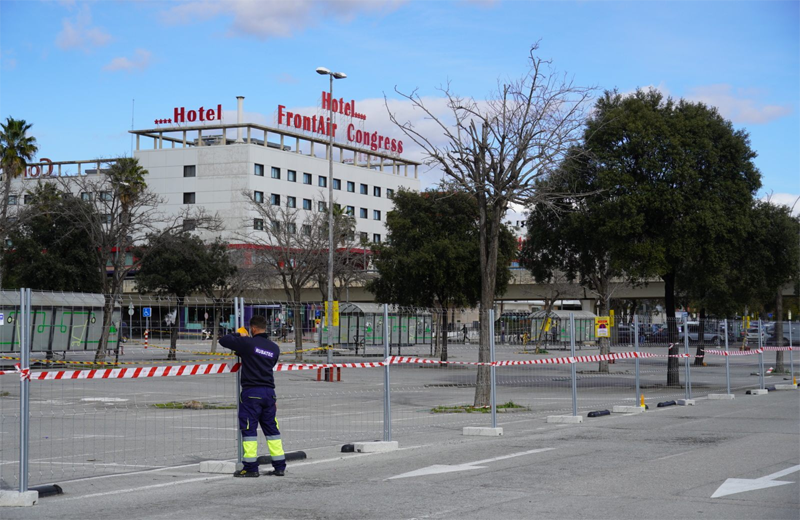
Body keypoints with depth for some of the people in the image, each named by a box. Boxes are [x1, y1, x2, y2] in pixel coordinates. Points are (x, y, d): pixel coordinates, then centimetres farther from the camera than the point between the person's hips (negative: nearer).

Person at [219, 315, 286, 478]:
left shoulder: (248, 343, -9)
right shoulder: (274, 348, 8)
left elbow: (223, 340, -4)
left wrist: (238, 335, 15)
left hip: (251, 392, -5)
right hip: (269, 392, 5)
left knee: (249, 429, 0)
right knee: (271, 429, 11)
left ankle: (251, 467, 0)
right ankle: (280, 466, 12)